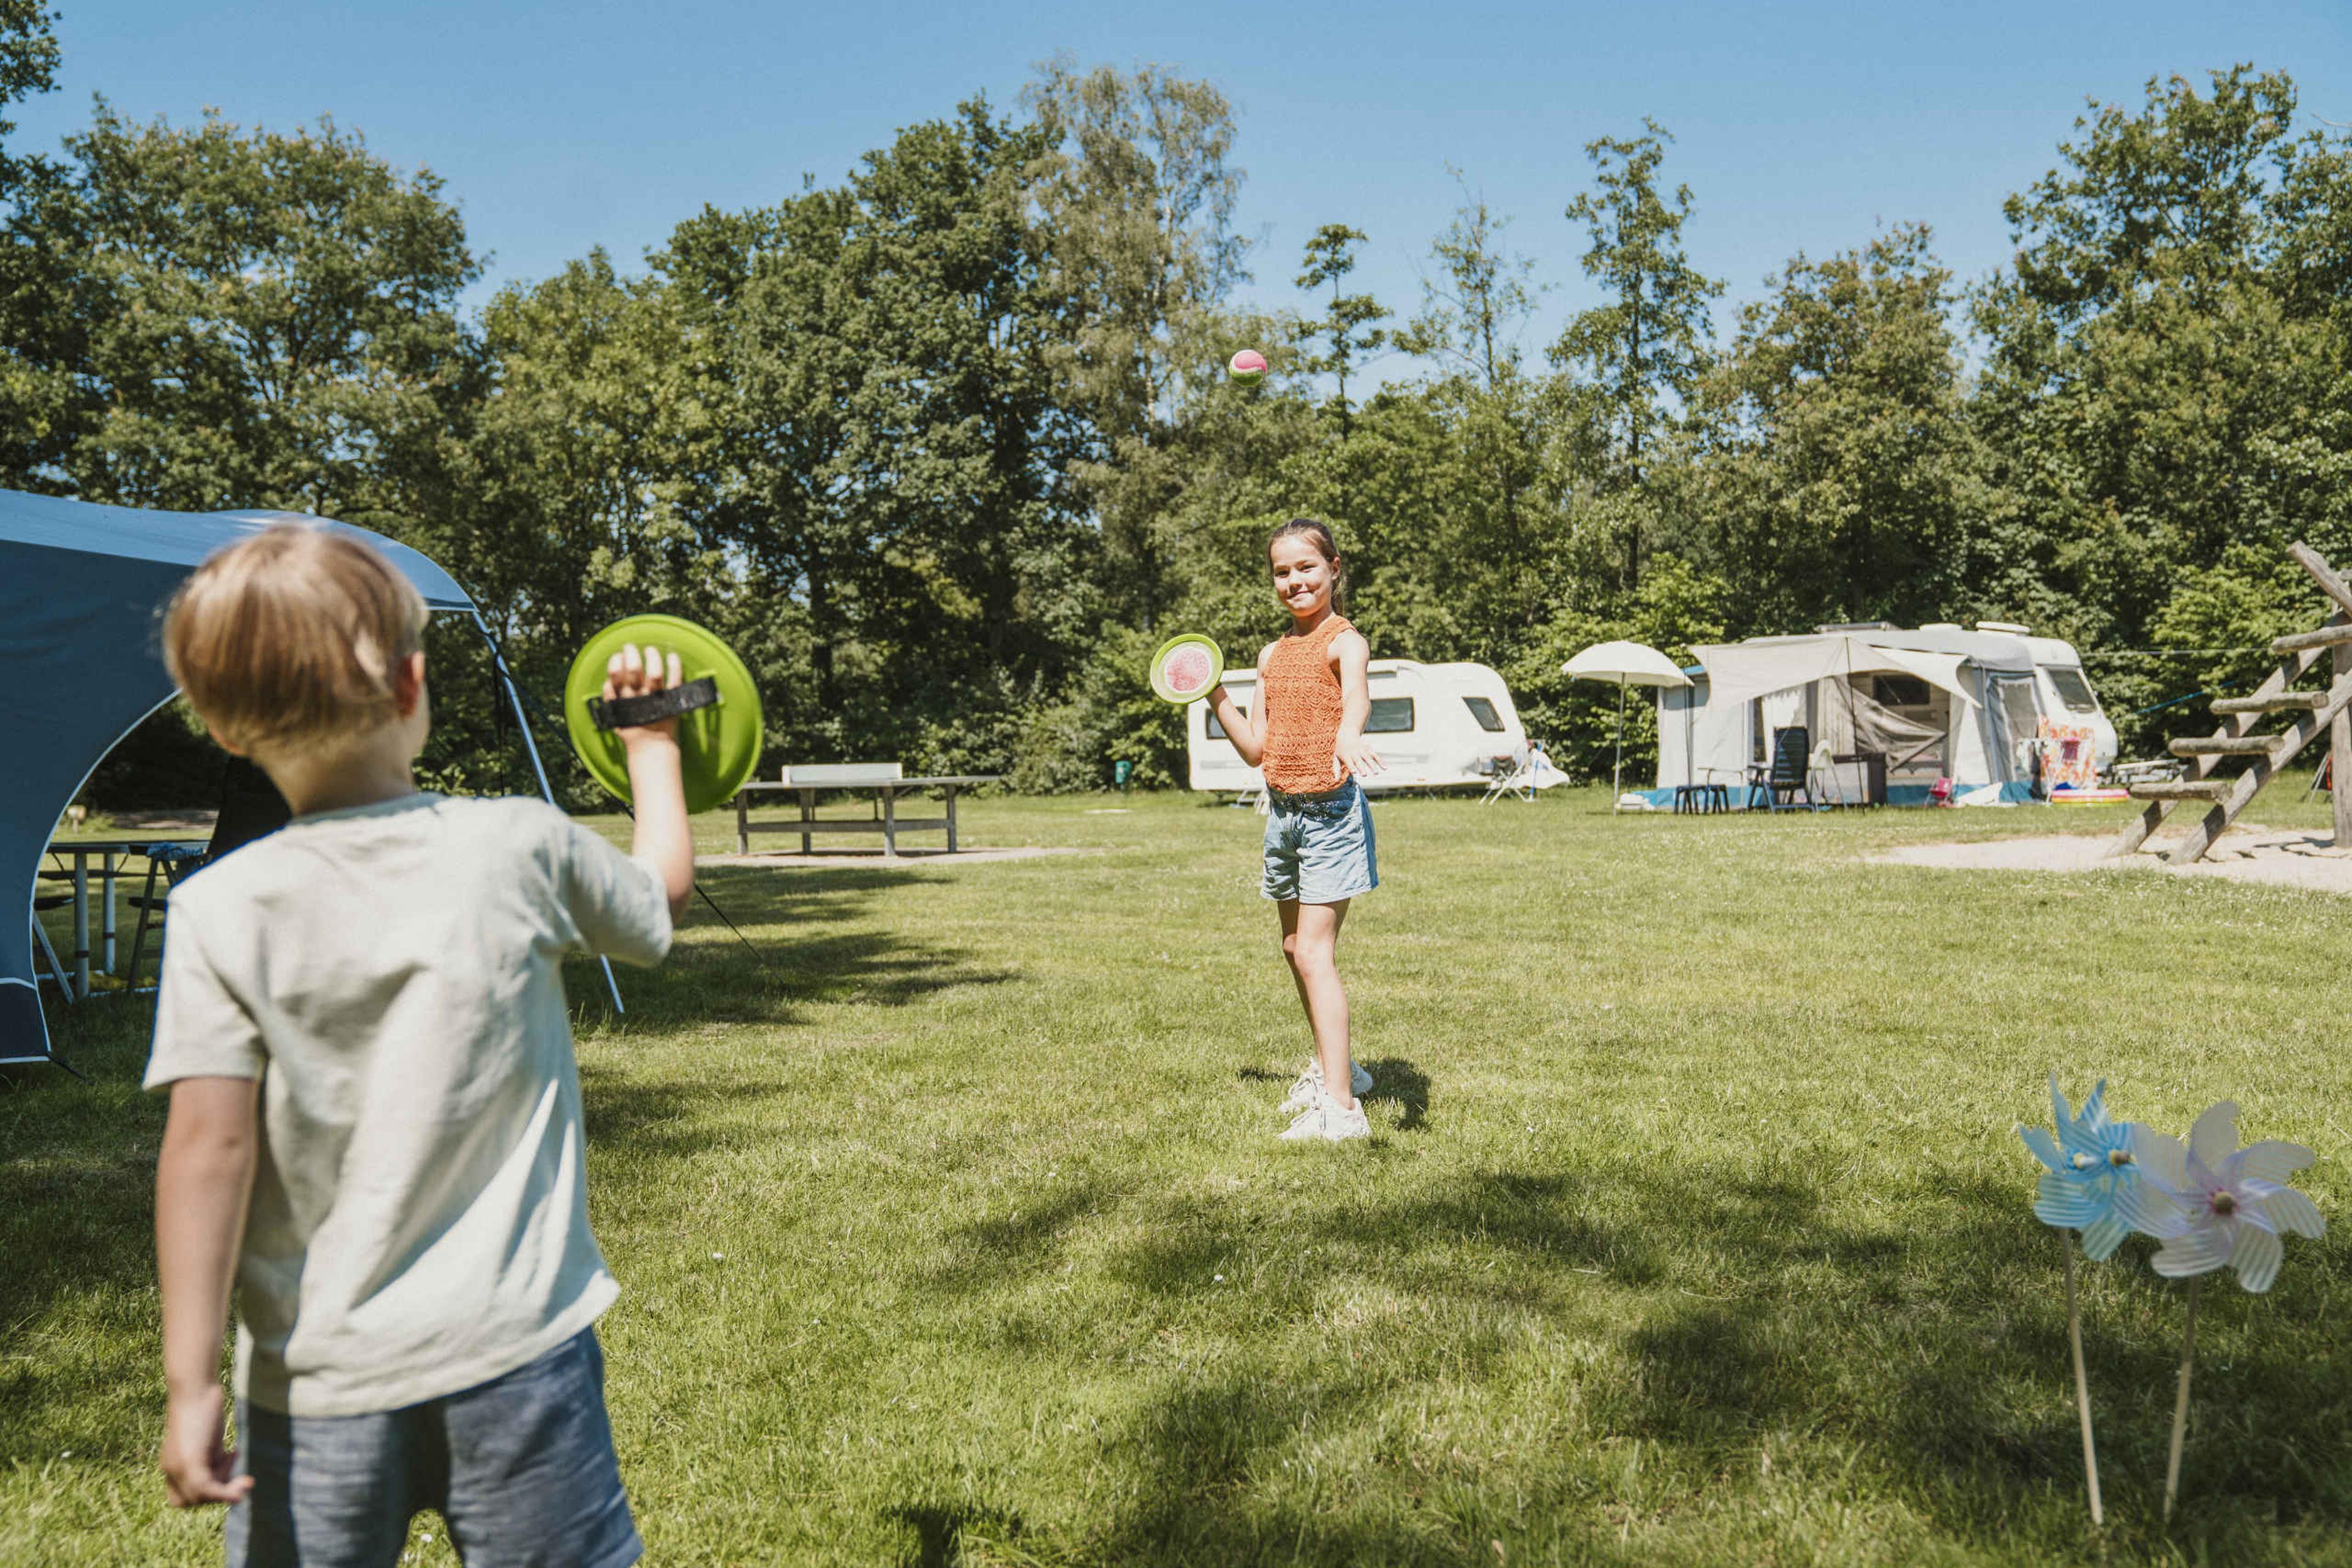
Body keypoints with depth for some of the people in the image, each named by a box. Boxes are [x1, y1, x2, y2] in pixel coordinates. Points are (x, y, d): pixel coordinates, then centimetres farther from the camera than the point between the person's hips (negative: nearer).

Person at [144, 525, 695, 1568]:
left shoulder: (220, 911, -9)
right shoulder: (522, 848, -8)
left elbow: (210, 1147, -11)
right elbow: (661, 894, 12)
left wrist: (190, 1382, -5)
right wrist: (651, 746, 28)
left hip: (315, 1377, 1)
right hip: (514, 1352, 0)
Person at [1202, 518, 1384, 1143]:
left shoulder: (1344, 641, -11)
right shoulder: (1272, 655, 11)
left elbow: (1358, 694, -36)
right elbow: (1256, 750, 13)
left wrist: (1347, 736, -57)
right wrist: (1215, 695, 4)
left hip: (1331, 810, -8)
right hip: (1282, 809, 8)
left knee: (1314, 954, -14)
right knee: (1295, 948, 19)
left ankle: (1340, 1108, -13)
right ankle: (1334, 1068, 38)